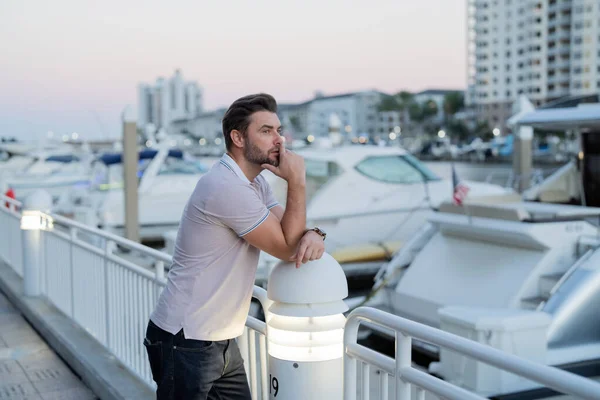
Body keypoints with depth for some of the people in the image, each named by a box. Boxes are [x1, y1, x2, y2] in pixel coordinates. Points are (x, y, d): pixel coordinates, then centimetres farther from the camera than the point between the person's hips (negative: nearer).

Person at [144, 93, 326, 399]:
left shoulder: (256, 183, 8)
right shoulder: (226, 187, -23)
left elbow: (290, 234, 5)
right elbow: (286, 248, -17)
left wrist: (312, 235, -17)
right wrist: (297, 181, -17)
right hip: (185, 342, -9)